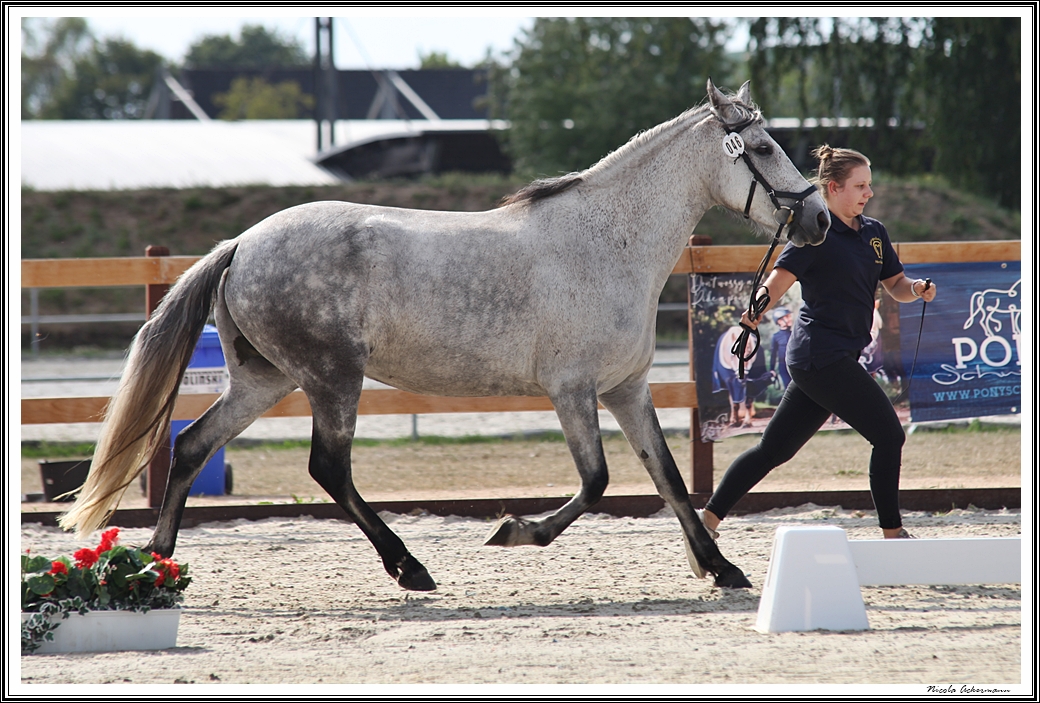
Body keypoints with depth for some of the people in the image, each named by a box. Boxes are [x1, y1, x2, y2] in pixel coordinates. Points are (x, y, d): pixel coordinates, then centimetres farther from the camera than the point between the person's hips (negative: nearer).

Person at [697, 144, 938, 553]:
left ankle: (708, 519, 15)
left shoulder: (874, 233, 14)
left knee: (775, 448, 10)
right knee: (888, 434, -8)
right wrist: (748, 326, -30)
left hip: (837, 358, 8)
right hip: (822, 356, -8)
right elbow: (777, 282, -16)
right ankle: (893, 535, 0)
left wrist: (916, 289, -3)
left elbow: (894, 285, 19)